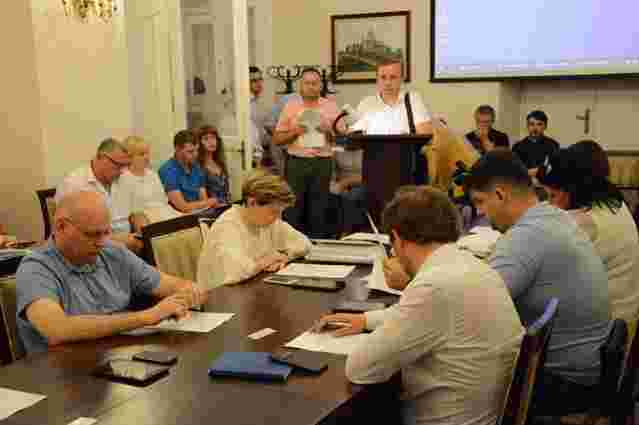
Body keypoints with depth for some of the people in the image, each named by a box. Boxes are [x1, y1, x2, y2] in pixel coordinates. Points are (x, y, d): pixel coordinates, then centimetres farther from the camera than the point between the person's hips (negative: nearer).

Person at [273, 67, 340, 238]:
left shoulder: (330, 106, 9)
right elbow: (277, 139, 7)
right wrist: (294, 132, -8)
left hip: (322, 163, 0)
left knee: (319, 211, 3)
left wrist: (328, 131, -12)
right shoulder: (290, 106, 8)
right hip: (296, 163, 0)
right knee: (293, 209, 0)